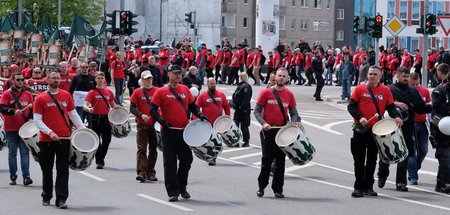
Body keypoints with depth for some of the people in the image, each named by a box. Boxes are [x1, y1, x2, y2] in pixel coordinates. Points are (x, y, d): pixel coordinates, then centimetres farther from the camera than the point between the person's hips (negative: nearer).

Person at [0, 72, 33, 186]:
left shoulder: (28, 94, 10)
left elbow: (33, 110, 13)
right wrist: (13, 111, -25)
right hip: (11, 129, -1)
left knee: (25, 152, -5)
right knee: (12, 153, 5)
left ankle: (26, 177, -9)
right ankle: (13, 177, 11)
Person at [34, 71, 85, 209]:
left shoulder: (66, 95, 8)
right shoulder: (41, 98, -2)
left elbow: (73, 114, 15)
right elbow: (37, 120, -5)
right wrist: (50, 132, -18)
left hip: (64, 138, 1)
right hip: (46, 140, -1)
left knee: (63, 170, -2)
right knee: (47, 170, 10)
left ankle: (61, 199, -3)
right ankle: (46, 197, 24)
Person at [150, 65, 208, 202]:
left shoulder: (185, 89, 10)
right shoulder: (161, 92, -2)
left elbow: (192, 106, 18)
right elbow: (153, 110, -4)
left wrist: (199, 115, 0)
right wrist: (161, 120, -18)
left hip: (184, 131, 4)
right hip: (169, 131, -4)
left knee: (187, 160, 6)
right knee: (170, 163, -2)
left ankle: (182, 187, 24)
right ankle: (173, 192, 2)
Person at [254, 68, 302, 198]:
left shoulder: (289, 94, 7)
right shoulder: (266, 92, -1)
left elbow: (293, 113, 13)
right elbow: (257, 111, 0)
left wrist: (294, 123, -8)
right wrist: (263, 123, -15)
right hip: (269, 130, -2)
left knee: (280, 161, 4)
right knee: (267, 159, -1)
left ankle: (278, 189, 9)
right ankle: (261, 187, 10)